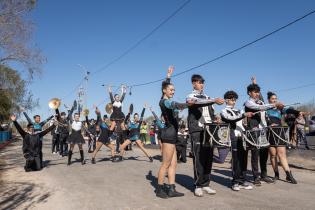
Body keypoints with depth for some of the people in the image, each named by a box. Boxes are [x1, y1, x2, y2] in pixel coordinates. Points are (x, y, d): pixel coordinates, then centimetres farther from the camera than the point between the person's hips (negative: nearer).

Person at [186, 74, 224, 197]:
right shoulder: (190, 97, 3)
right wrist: (215, 101, -30)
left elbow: (211, 114, 22)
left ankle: (205, 184, 12)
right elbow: (198, 103, -20)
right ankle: (198, 185, 1)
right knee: (198, 158, -7)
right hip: (197, 130, -5)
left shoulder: (207, 97, 21)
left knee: (208, 157, 4)